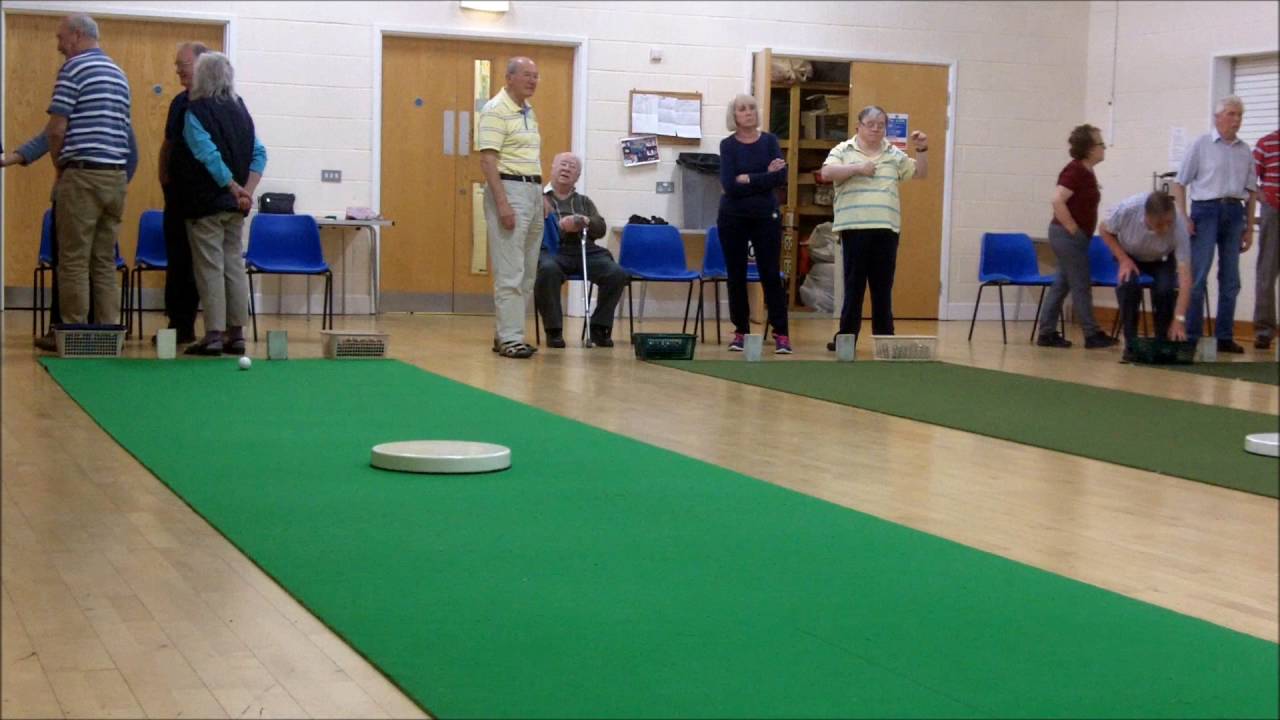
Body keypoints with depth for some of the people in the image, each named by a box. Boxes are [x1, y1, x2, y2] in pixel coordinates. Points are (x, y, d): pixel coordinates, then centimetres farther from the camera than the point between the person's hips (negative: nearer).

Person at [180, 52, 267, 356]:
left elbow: (209, 156, -20)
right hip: (235, 205, 6)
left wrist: (235, 188, -15)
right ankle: (236, 333, 10)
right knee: (234, 265, 9)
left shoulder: (196, 111, -10)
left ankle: (214, 334, -4)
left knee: (210, 267, -3)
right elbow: (259, 154, 4)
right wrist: (247, 190, -3)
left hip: (207, 202, -6)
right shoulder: (240, 110, 10)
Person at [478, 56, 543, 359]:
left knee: (528, 272, 9)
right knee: (510, 271, -9)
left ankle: (507, 333, 16)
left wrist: (540, 196, 17)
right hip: (509, 189, -9)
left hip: (533, 190, 9)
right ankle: (510, 339, -6)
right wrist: (502, 203, -22)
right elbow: (488, 159, -16)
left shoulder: (529, 111, 17)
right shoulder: (496, 110, -9)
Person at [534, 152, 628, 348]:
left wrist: (587, 222, -10)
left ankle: (599, 327, -9)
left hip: (585, 250, 4)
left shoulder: (584, 201, 27)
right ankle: (554, 329, -25)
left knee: (618, 273, -23)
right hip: (552, 250, -4)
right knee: (548, 270, -40)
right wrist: (561, 226, -17)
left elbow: (601, 229, 13)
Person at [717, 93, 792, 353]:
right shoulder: (728, 145, -1)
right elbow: (729, 185, -14)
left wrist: (749, 179, -16)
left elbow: (781, 177, -9)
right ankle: (741, 332, 12)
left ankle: (781, 334, -3)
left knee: (771, 275, -3)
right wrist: (764, 176, -13)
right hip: (733, 218, 0)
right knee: (736, 276, 3)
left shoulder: (769, 141, 3)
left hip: (766, 217, 0)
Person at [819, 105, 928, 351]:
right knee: (854, 283, 1)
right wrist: (857, 168, -15)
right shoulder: (843, 150, 5)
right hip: (855, 227, -2)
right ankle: (846, 337, 6)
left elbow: (919, 172, 16)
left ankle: (884, 338, 10)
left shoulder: (894, 154, 15)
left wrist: (922, 150, 1)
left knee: (883, 285, 6)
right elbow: (826, 173, -9)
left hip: (886, 228, 3)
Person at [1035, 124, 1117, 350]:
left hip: (1074, 237, 10)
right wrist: (1073, 229, -19)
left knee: (1062, 284, 10)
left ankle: (1047, 333, 12)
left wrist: (1079, 232, 15)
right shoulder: (1075, 171, -16)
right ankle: (1092, 335, 4)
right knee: (1081, 286, -2)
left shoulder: (1086, 172, 13)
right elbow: (1057, 201, -25)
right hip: (1068, 236, -10)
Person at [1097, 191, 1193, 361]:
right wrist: (1123, 259, -25)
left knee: (1165, 289, -26)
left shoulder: (1179, 227, -39)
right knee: (1128, 285, -28)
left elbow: (1185, 276, -40)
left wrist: (1179, 319, -46)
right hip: (1130, 255, 0)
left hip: (1162, 259, 0)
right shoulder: (1127, 209, -38)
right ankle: (1131, 345, -12)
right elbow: (1105, 230, -14)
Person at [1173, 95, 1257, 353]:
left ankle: (1225, 337, 12)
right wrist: (1183, 216, -8)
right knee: (1197, 277, -6)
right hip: (1206, 209, -4)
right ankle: (1192, 336, -1)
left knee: (1230, 279, 6)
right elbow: (1180, 183, 1)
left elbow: (1251, 190, 15)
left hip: (1234, 213, 4)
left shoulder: (1245, 150, 12)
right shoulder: (1201, 145, 1)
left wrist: (1249, 226, 10)